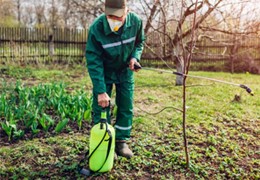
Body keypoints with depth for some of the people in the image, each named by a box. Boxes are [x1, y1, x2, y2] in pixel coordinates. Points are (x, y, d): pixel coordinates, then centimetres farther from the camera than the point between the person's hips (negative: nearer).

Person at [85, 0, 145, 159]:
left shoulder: (136, 22, -22)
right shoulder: (96, 28, -30)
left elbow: (140, 42, 1)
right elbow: (93, 61, -27)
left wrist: (135, 56, -20)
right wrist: (100, 90, -31)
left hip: (125, 71, 3)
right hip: (104, 72, -2)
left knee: (126, 108, 6)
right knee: (101, 107, -3)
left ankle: (121, 142, 21)